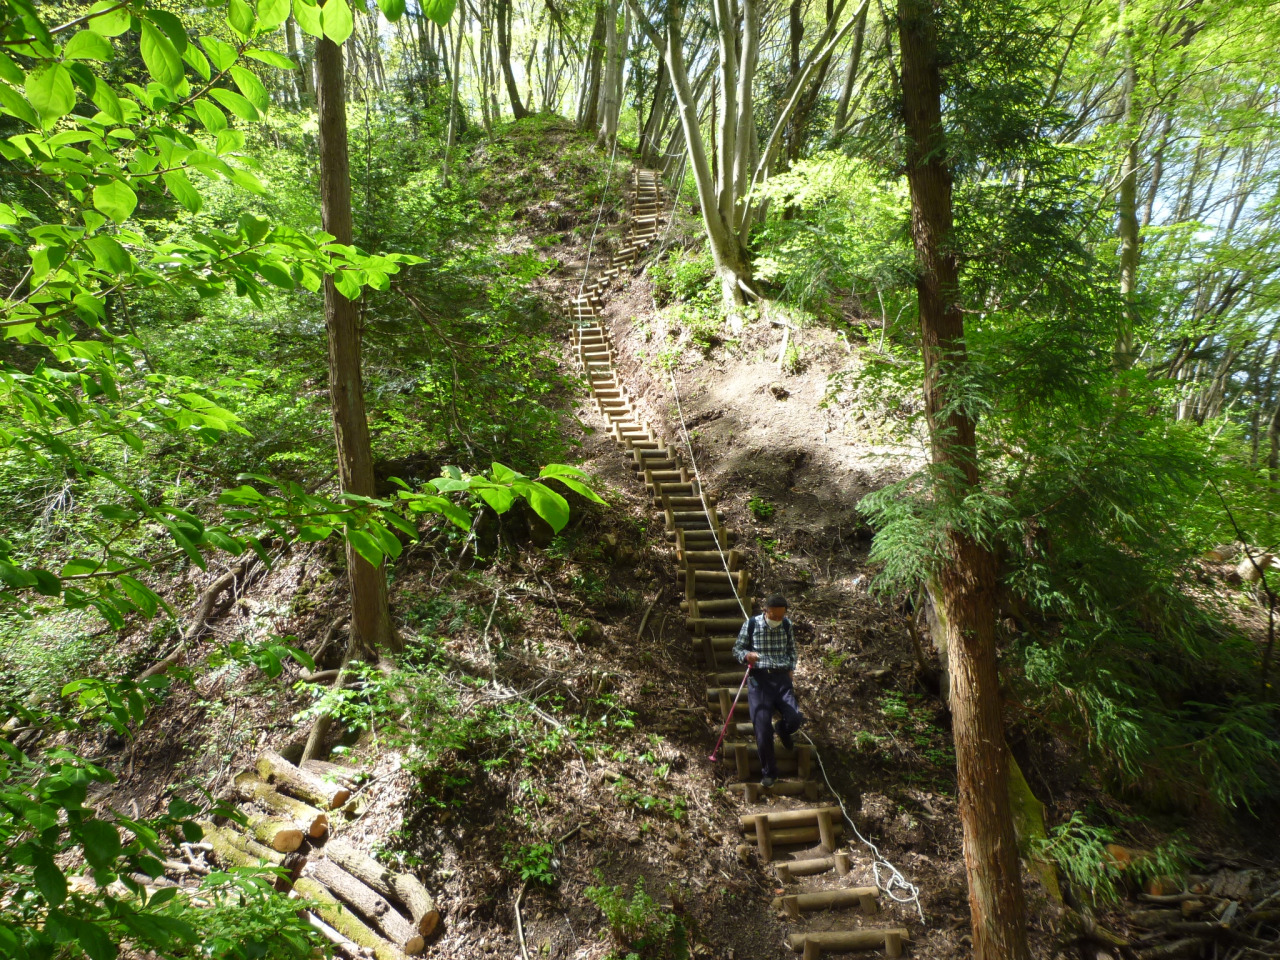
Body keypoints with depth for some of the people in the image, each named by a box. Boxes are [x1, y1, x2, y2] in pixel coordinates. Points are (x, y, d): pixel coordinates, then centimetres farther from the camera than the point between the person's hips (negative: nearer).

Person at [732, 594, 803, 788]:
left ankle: (783, 732, 26)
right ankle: (769, 774, 12)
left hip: (782, 678, 2)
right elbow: (737, 649, 2)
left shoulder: (787, 625, 4)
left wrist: (790, 669, 6)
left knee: (795, 718, -15)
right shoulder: (751, 624, -4)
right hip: (759, 679, -2)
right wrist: (746, 655, -20)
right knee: (762, 729, -5)